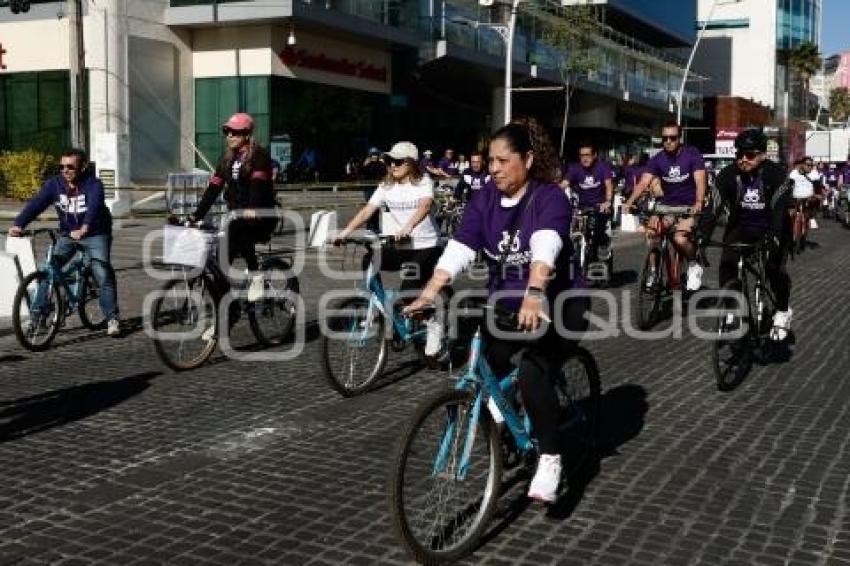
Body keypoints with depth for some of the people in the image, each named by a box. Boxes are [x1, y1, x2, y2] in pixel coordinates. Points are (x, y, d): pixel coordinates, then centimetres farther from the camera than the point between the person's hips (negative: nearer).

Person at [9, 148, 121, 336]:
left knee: (103, 274, -16)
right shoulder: (54, 184, -7)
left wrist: (84, 228, -56)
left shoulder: (93, 185, -19)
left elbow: (93, 207, -37)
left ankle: (113, 318, -5)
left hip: (95, 234, -4)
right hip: (67, 234, 4)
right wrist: (18, 225, -35)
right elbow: (36, 203, -19)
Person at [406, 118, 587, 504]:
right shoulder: (485, 199, -2)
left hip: (553, 306, -5)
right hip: (504, 305, 5)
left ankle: (550, 458, -7)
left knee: (533, 374, -26)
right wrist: (428, 294, -29)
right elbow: (458, 249, -15)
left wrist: (534, 295, -54)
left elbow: (545, 248, -36)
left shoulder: (550, 198, -17)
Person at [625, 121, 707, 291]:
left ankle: (694, 266, 1)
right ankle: (654, 270, -1)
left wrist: (699, 203, -38)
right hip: (667, 206, 4)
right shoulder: (658, 159, -2)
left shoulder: (692, 154, -9)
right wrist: (629, 202, -29)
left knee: (679, 238, -28)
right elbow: (643, 183, -12)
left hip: (689, 206, -4)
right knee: (651, 232, -21)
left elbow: (700, 181, -20)